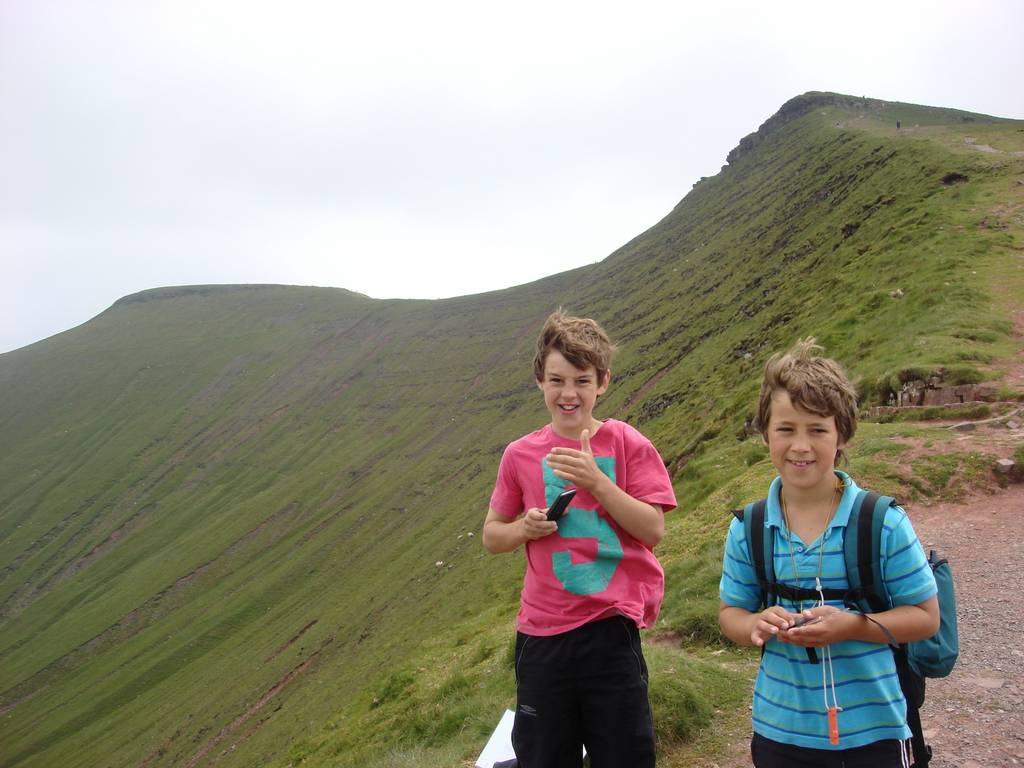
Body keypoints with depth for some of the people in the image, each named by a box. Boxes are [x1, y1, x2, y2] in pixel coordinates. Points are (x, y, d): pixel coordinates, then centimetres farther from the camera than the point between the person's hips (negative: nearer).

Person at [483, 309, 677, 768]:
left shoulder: (627, 445, -4)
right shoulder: (521, 455, 2)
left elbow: (653, 530, -9)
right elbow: (491, 535, 10)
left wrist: (595, 480, -20)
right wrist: (525, 528, -11)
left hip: (611, 627, -2)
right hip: (542, 631, 2)